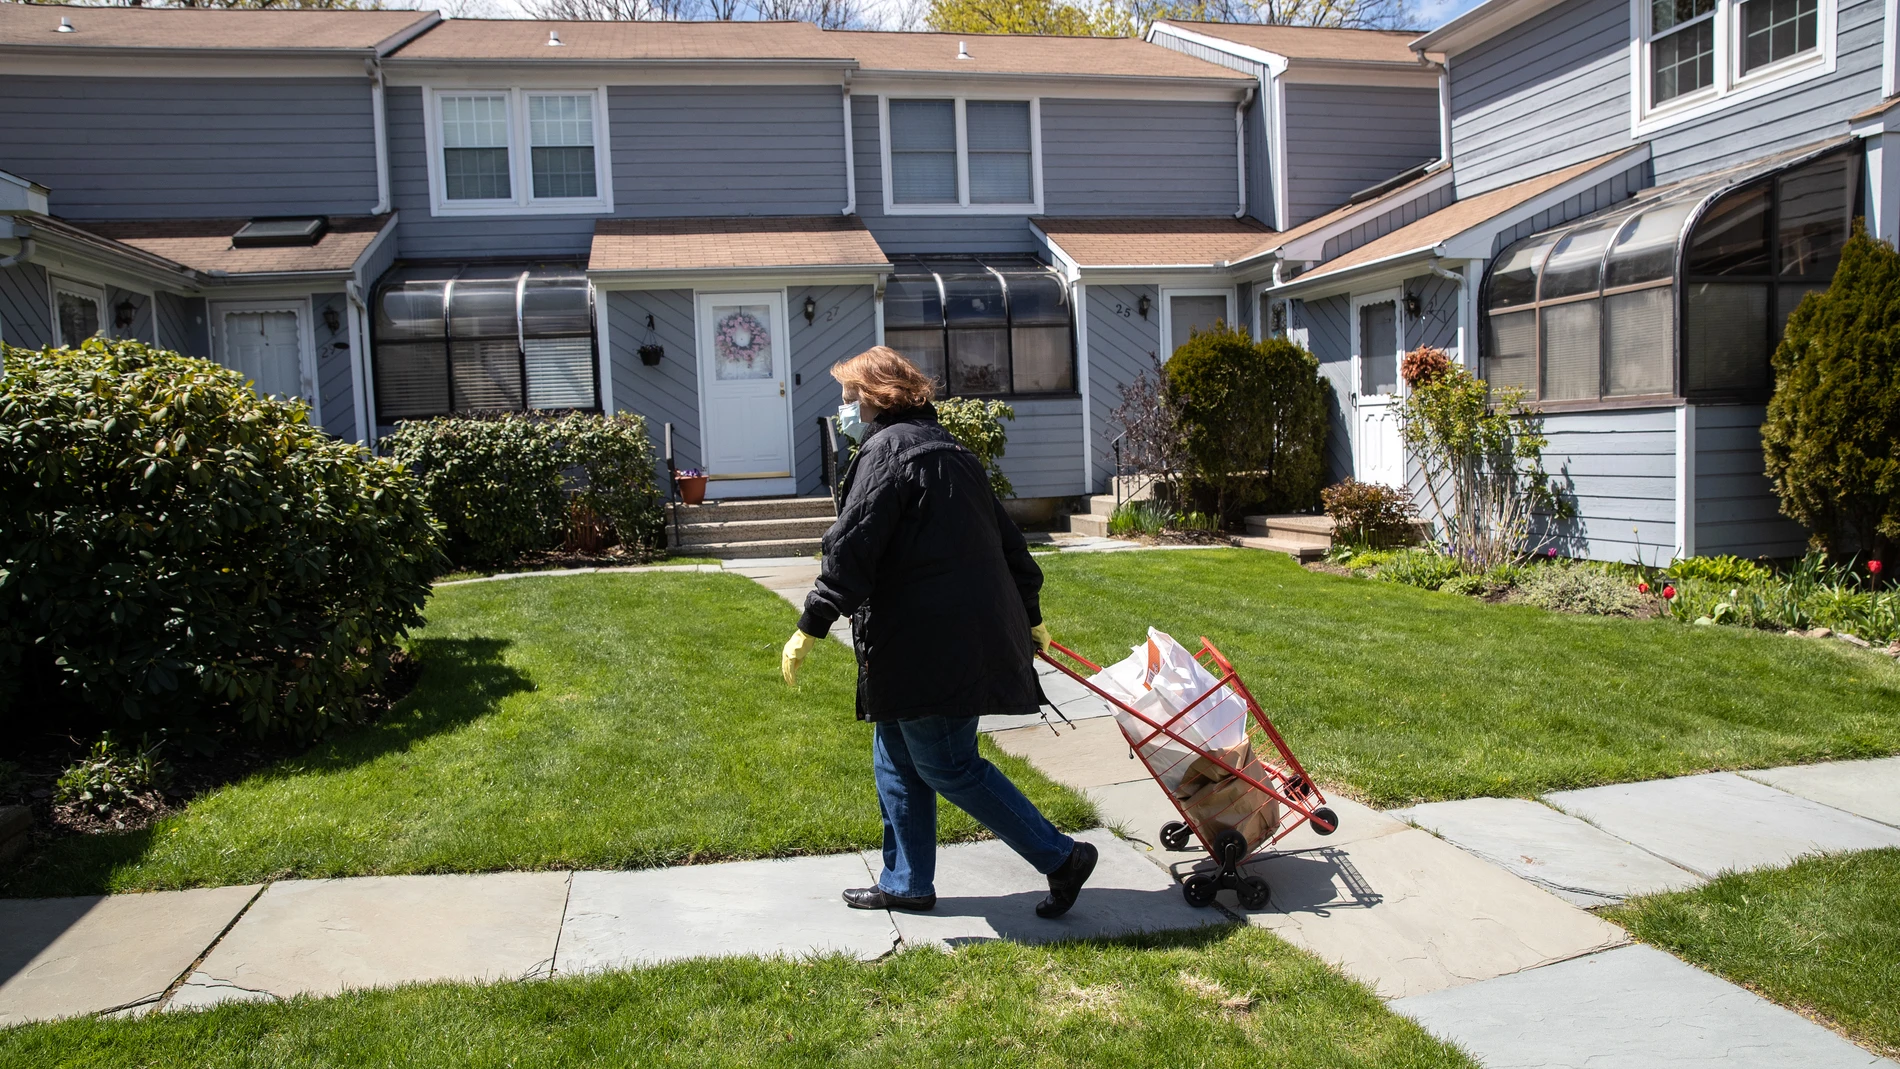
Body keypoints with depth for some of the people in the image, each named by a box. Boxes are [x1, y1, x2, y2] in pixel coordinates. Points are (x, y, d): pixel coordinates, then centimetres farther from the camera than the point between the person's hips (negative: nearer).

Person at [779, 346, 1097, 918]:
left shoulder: (887, 449, -9)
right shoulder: (950, 450, 20)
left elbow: (852, 548, -19)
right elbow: (1007, 540, 23)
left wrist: (812, 626, -17)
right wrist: (1028, 615, 31)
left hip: (930, 644, -10)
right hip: (975, 631, 10)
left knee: (947, 764, -2)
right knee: (898, 759, 17)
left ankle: (1060, 857, 3)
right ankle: (907, 882, 26)